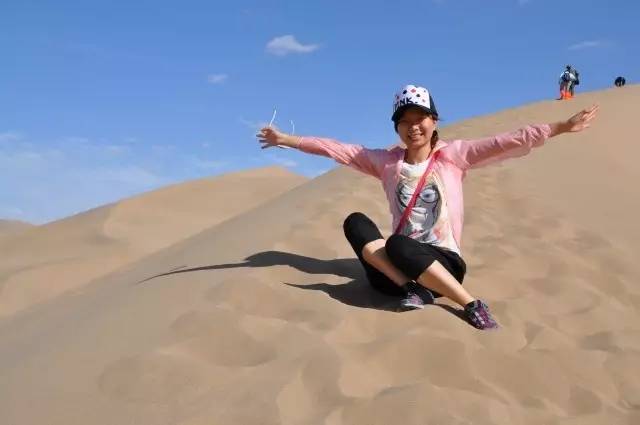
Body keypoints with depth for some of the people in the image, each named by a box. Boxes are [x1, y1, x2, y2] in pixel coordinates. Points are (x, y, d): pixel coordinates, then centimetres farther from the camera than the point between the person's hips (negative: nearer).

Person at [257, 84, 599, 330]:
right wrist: (286, 139, 5)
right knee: (355, 222, -20)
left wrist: (561, 127, -17)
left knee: (398, 245, -36)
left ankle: (471, 305, -23)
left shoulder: (453, 155, 1)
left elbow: (506, 144, -9)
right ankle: (414, 288, -27)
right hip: (395, 269, 3)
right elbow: (337, 149, 6)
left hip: (444, 263, -3)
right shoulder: (386, 162, 7)